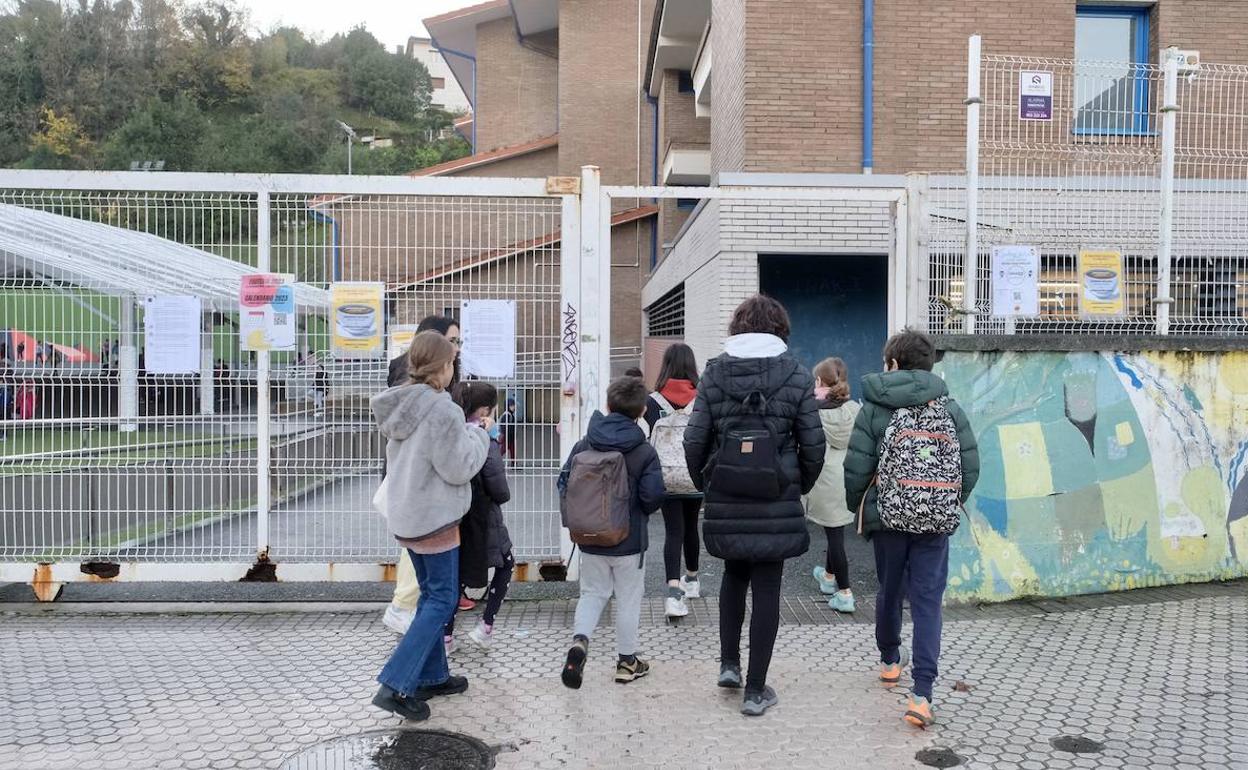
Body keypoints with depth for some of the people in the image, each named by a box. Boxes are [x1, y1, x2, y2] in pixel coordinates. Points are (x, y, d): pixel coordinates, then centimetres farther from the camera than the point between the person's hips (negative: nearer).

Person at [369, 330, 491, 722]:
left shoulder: (400, 405, 6)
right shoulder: (442, 410, -21)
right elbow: (459, 468, -19)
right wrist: (480, 434, -3)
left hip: (404, 514, 9)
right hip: (434, 517, -9)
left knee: (431, 594, 19)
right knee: (442, 599, 2)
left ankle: (431, 676, 28)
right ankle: (396, 685, -2)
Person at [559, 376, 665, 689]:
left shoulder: (584, 446, -5)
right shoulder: (645, 452, -13)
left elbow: (564, 484, -3)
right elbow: (653, 496, -16)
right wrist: (638, 512, 6)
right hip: (629, 541, -2)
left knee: (592, 593, 18)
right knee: (628, 599, 12)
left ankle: (579, 640, -5)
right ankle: (627, 661, 23)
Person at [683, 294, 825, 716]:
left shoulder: (714, 373, 0)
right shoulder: (796, 375, -2)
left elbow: (695, 439, -3)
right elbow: (813, 443, -3)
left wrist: (704, 484, 12)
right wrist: (801, 486, 13)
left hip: (725, 501, 2)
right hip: (777, 503, -1)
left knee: (734, 575, 24)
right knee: (766, 590, 7)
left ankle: (729, 664, 23)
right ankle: (756, 690, 14)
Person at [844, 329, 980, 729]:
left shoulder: (874, 408, -3)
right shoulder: (949, 406, 4)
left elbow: (856, 468, -8)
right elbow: (971, 465, 2)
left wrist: (856, 507, 9)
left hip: (888, 515, 0)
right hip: (936, 518, 1)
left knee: (890, 591, 19)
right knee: (927, 601, 1)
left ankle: (890, 661, 40)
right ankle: (921, 694, -7)